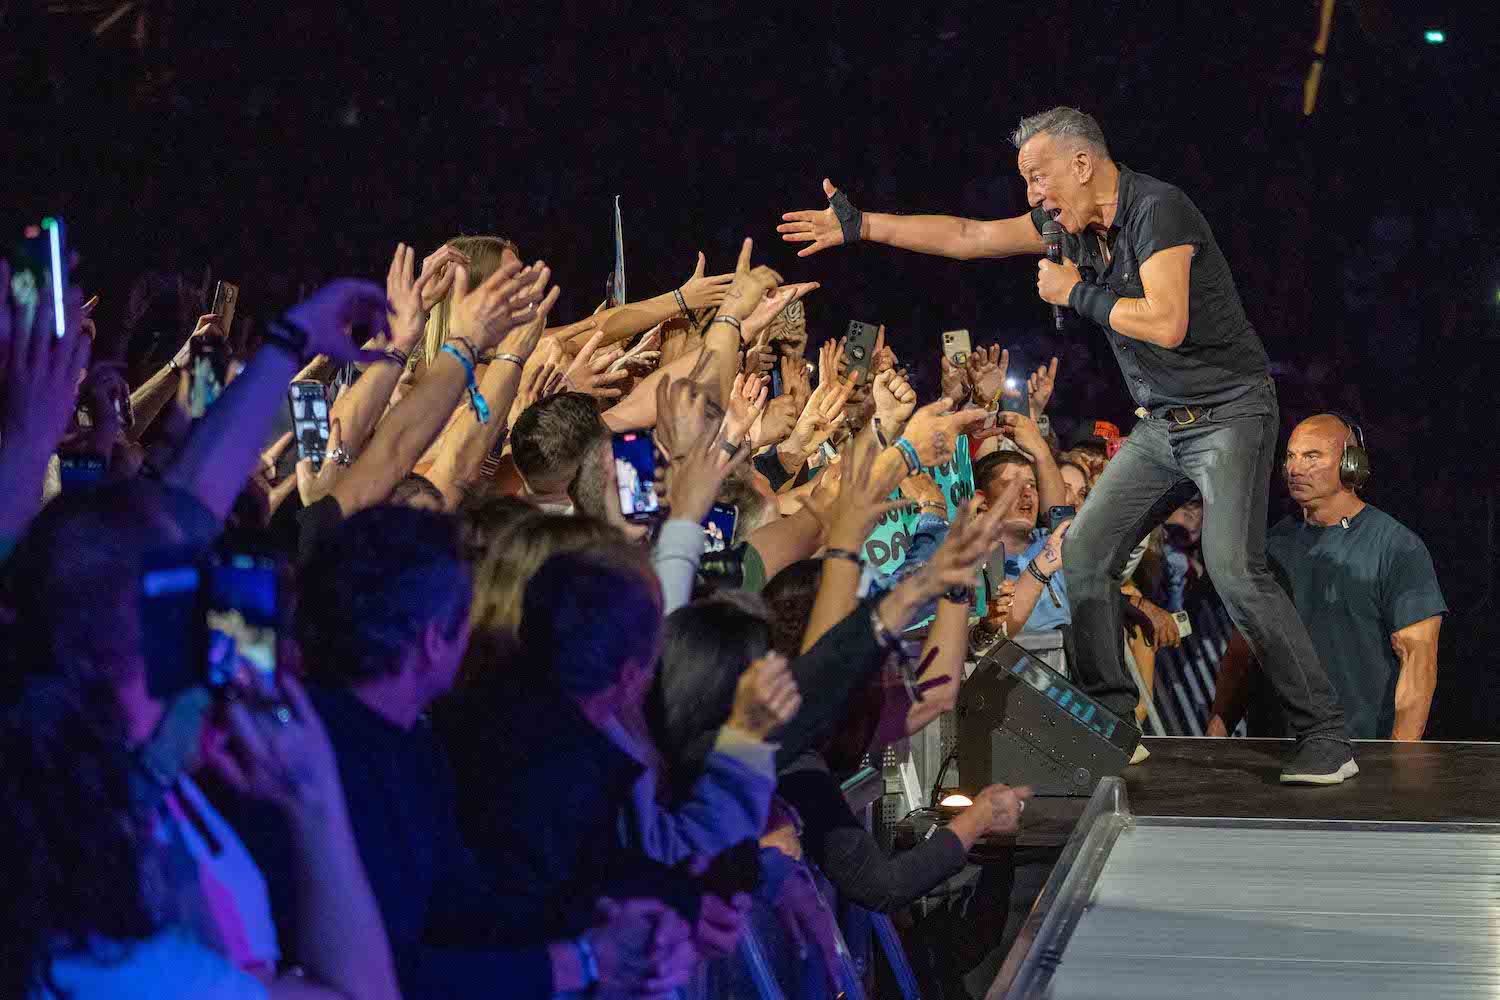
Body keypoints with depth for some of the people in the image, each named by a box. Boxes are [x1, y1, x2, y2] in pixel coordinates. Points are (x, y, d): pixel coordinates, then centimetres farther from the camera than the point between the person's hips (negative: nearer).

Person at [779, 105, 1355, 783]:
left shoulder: (1158, 210, -19)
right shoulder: (1075, 223, 7)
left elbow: (1166, 324, -29)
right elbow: (967, 237, 12)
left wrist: (1077, 295, -15)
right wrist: (860, 226, 11)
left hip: (1229, 414, -9)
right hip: (1162, 424, 9)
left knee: (1234, 569, -22)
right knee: (1083, 555, 1)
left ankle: (1325, 738, -17)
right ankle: (1113, 725, 7)